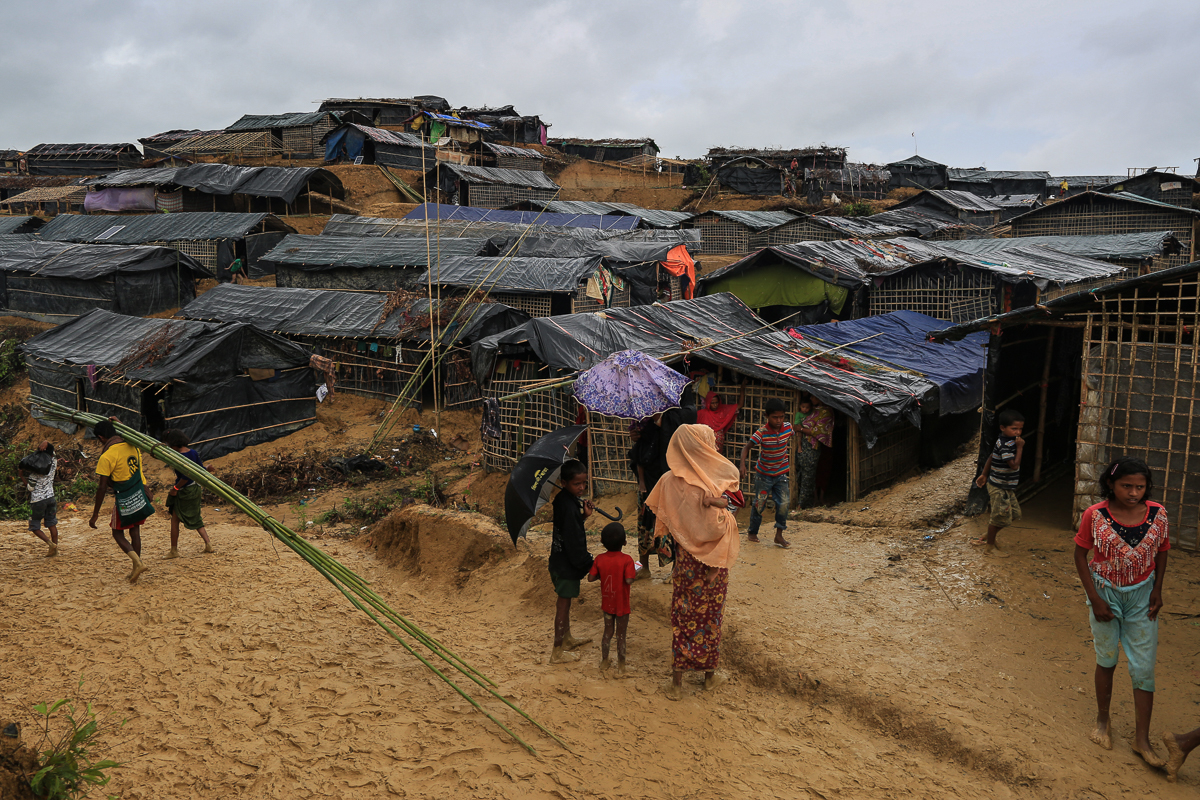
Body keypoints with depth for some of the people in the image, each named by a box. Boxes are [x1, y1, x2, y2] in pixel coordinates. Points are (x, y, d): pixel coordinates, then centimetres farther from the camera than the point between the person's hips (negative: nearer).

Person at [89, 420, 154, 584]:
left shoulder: (107, 456, -19)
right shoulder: (133, 446, -1)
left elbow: (102, 488, -16)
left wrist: (95, 514, -11)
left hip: (124, 501, -6)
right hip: (140, 497, 6)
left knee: (118, 534, 9)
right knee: (135, 532, 15)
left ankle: (138, 563, -10)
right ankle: (135, 570, 22)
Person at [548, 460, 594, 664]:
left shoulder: (562, 499, 2)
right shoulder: (568, 507, -27)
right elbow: (573, 540, -25)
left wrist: (583, 515, -4)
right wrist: (587, 563, -14)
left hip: (561, 560, 10)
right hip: (566, 564, -10)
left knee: (565, 601, 24)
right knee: (563, 603, 2)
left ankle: (567, 639, 42)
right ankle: (557, 652, 13)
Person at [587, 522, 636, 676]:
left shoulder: (600, 559, -8)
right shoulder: (626, 560, -19)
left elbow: (590, 578, -6)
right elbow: (629, 580, -27)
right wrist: (635, 572, -8)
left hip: (607, 603, 4)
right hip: (622, 605, -4)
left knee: (608, 632, 21)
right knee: (621, 636, 9)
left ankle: (604, 661, 32)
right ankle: (621, 667, 17)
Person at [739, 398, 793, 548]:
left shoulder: (788, 427, -10)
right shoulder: (762, 433, -22)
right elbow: (747, 447, -20)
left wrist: (789, 459, 14)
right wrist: (743, 463, -34)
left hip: (781, 474, 3)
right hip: (764, 474, -3)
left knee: (783, 503, -7)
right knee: (759, 504, 7)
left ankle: (779, 535, 4)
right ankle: (752, 532, 25)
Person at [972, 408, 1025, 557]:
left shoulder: (1006, 441, 6)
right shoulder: (1005, 445, -25)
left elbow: (991, 457, 15)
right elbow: (1014, 465, -30)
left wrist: (984, 475, 22)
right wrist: (1020, 447, -23)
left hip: (1007, 488, 10)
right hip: (999, 488, -10)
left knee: (1014, 514, 17)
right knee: (1000, 516, 0)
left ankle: (988, 536, 30)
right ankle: (989, 546, 16)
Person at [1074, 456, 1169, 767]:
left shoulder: (1157, 514, -12)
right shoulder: (1095, 515, -18)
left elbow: (1161, 551, 5)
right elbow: (1080, 554, -8)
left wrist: (1157, 591, -2)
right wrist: (1095, 599, -10)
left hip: (1141, 596, 1)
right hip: (1105, 593, -1)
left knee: (1143, 668, 2)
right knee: (1107, 661, 14)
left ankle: (1142, 739, 14)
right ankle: (1102, 720, 35)